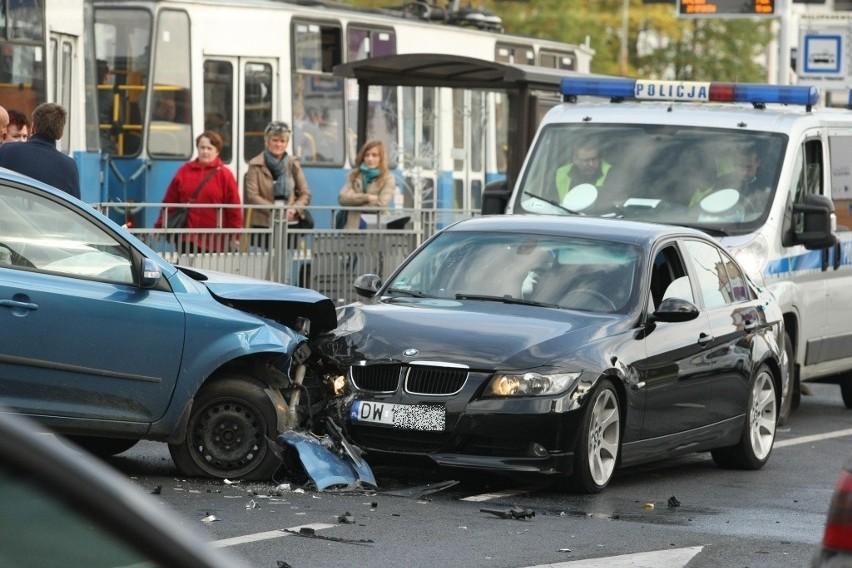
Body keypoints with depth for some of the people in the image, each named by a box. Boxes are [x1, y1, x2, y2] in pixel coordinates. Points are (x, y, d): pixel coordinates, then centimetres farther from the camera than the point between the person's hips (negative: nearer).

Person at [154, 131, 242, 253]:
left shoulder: (224, 175, 0)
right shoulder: (184, 171, 7)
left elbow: (234, 209, -2)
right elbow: (169, 202, 8)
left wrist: (236, 237, -7)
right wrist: (159, 228, 5)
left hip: (215, 242, -2)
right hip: (187, 239, 2)